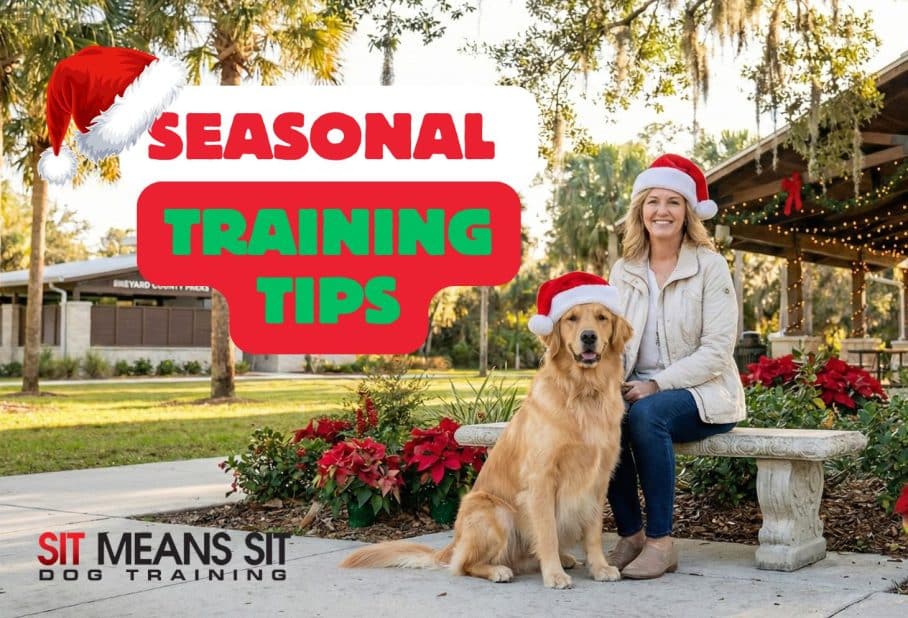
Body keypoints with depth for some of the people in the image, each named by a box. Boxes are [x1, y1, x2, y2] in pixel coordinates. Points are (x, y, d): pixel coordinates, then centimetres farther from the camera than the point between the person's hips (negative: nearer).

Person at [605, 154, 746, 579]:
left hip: (702, 393, -3)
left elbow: (716, 352, -11)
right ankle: (630, 533, -13)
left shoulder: (710, 266, -5)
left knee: (647, 414, -35)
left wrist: (656, 385, -20)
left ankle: (660, 541, -23)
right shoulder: (623, 271, 8)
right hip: (640, 391, 4)